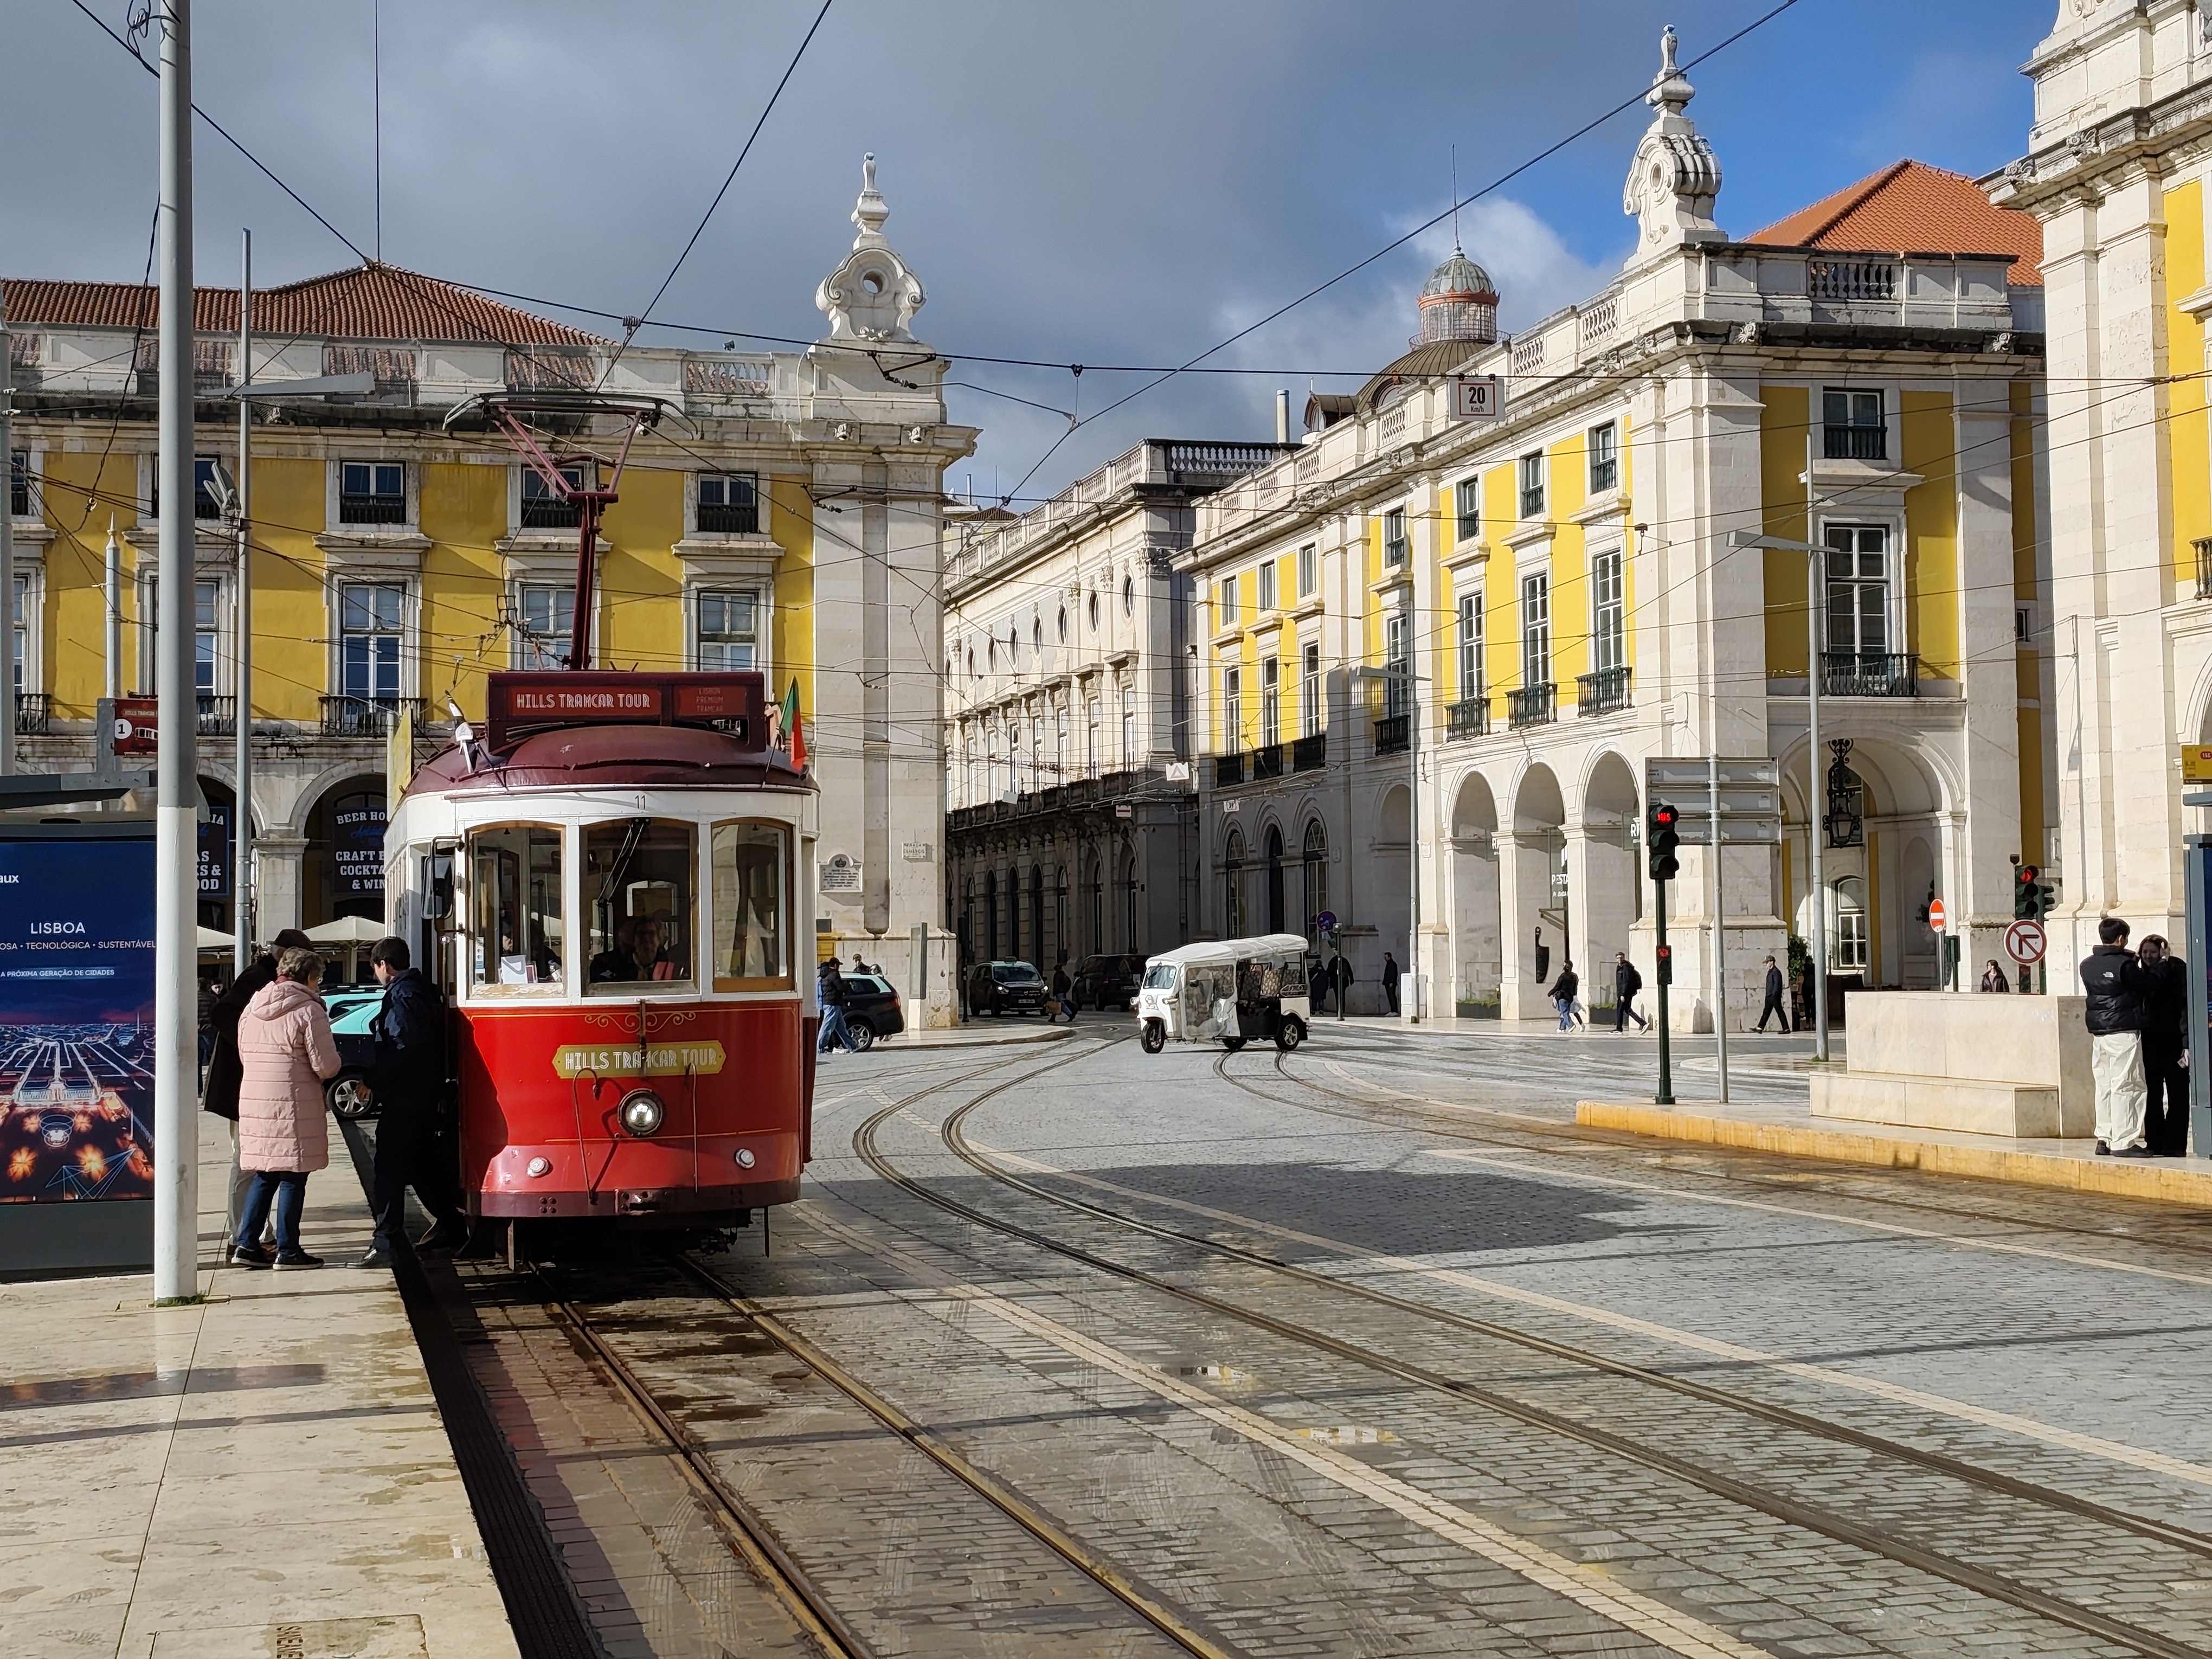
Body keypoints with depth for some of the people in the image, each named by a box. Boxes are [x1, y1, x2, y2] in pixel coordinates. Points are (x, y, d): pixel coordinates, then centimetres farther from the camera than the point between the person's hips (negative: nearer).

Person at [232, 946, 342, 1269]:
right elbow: (326, 1066, -12)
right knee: (292, 1179, 1)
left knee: (264, 1177, 15)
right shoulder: (309, 1011, -11)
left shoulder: (252, 1008, 11)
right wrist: (335, 1057, 9)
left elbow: (244, 1056, 19)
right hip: (293, 1106, -7)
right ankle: (288, 1250, 5)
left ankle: (246, 1244, 13)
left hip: (253, 1101, 7)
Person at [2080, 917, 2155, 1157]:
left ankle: (2104, 1139, 14)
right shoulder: (2125, 965, -13)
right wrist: (2135, 963, 13)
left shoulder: (2087, 965, 7)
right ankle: (2123, 1142, -5)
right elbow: (2147, 986, -5)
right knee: (2126, 1086, -4)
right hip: (2123, 1032, -7)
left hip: (2098, 1033, 7)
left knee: (2104, 1087, 12)